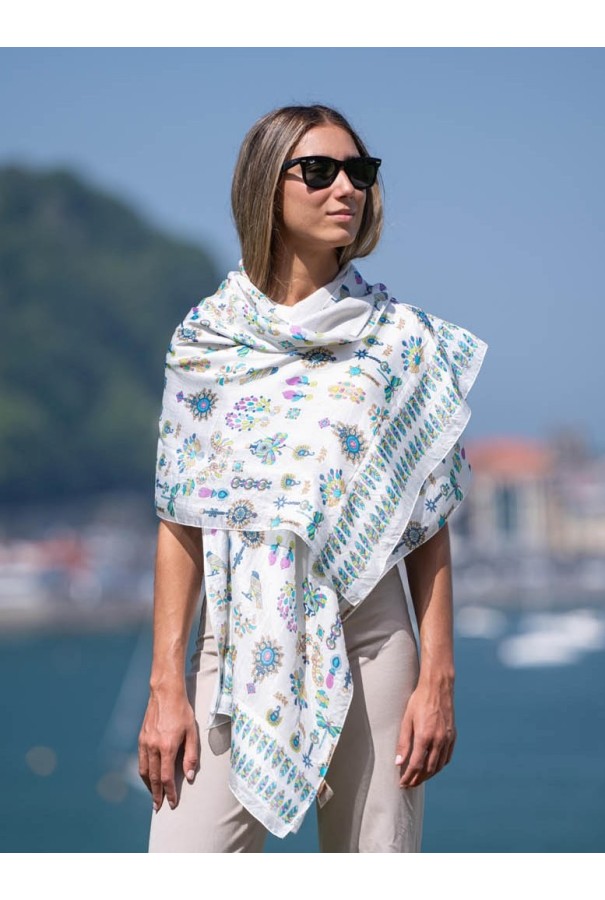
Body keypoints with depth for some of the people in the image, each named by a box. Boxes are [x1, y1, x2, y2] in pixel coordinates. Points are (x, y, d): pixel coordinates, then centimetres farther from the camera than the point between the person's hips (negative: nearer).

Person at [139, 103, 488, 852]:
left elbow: (428, 524, 3)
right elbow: (181, 522, 4)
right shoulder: (206, 338, 5)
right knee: (186, 851, -6)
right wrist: (166, 686, -2)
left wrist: (437, 679, -3)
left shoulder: (401, 339, 3)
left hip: (367, 640, 0)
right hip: (242, 641, 0)